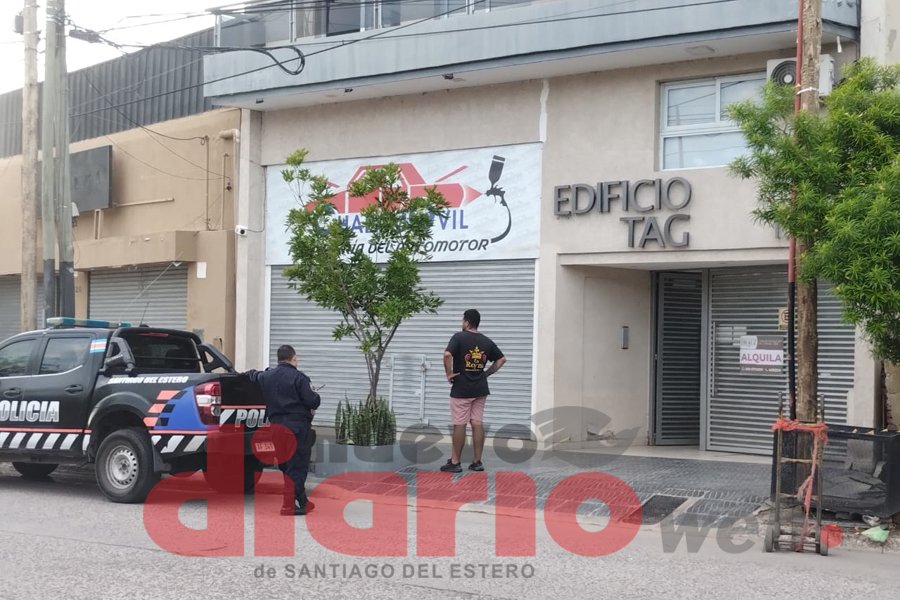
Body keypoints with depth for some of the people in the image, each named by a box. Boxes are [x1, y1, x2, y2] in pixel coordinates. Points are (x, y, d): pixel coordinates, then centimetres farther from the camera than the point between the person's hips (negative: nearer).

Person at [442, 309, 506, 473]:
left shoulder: (459, 337, -9)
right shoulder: (486, 341, 8)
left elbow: (447, 355, -24)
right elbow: (502, 359, 13)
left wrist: (449, 373, -13)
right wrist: (488, 372, 13)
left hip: (461, 389, -5)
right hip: (480, 389, 5)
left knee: (459, 425, -1)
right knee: (478, 424, 7)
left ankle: (455, 462, 5)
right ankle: (477, 462, 10)